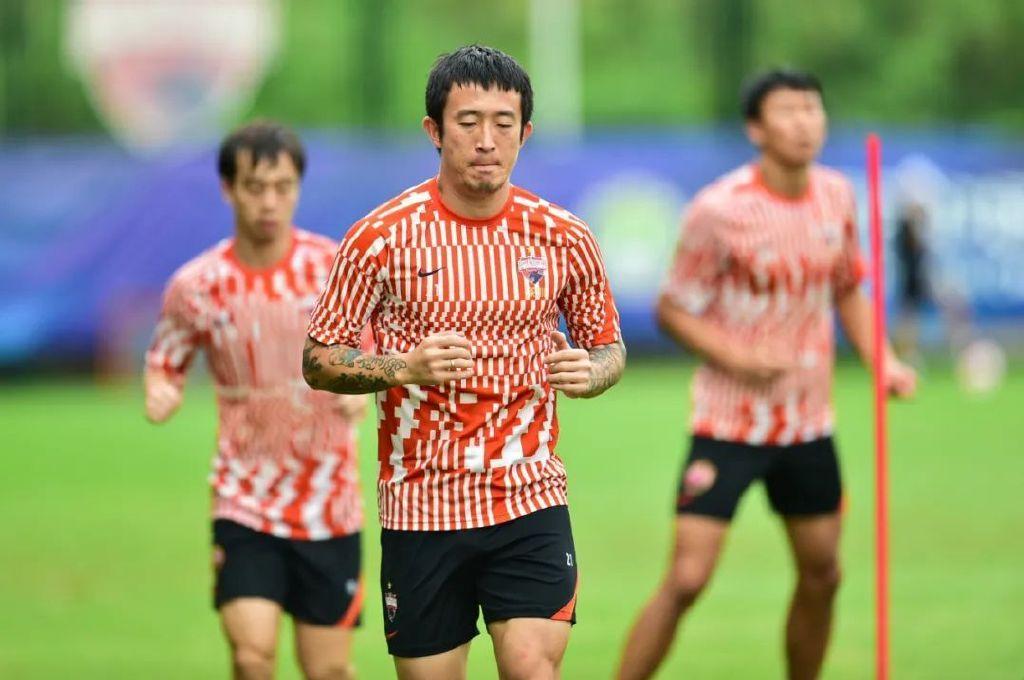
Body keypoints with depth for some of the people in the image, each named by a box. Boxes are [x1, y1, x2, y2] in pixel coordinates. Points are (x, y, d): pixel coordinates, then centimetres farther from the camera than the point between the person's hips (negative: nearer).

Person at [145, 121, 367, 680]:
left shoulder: (336, 267, -5)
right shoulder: (195, 286, -4)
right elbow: (164, 365, 10)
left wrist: (361, 387, -16)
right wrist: (160, 396, -14)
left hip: (329, 505, 1)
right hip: (244, 502, -1)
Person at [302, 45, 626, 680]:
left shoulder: (563, 237, 2)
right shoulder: (382, 236, -5)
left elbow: (609, 346, 14)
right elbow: (318, 360, -1)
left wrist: (588, 372, -10)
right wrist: (405, 368, -19)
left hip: (532, 498, 1)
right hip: (420, 504, -1)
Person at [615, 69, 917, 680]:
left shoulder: (838, 196, 1)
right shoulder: (719, 210, -16)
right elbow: (672, 310, -9)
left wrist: (880, 360, 1)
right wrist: (738, 359, -23)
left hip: (809, 421, 6)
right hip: (729, 422, -6)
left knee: (821, 573, 11)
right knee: (687, 578, -11)